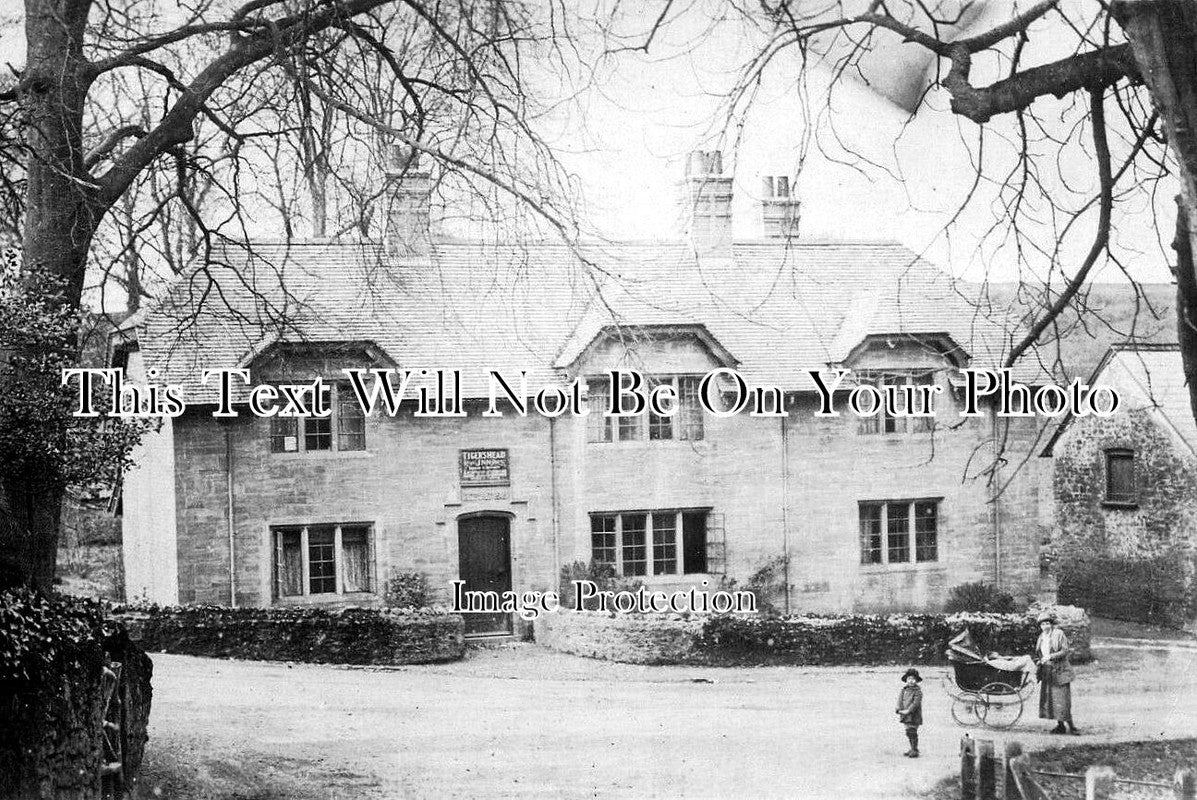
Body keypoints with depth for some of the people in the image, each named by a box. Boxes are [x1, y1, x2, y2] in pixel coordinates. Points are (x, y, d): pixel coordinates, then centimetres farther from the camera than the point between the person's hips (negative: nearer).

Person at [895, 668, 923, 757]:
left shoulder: (918, 691, -7)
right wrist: (899, 710, -8)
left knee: (912, 732, -7)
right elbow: (900, 700, 8)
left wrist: (908, 711, -22)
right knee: (908, 733, 12)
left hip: (914, 716, -6)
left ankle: (915, 751, 0)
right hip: (905, 716, 6)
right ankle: (912, 749, 23)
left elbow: (916, 703, -15)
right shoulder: (904, 690, 11)